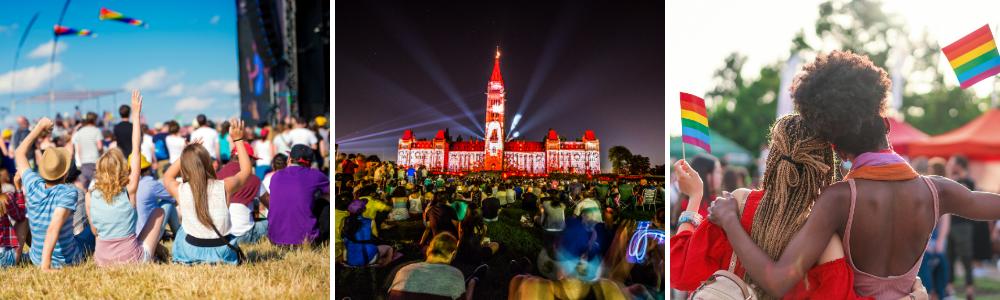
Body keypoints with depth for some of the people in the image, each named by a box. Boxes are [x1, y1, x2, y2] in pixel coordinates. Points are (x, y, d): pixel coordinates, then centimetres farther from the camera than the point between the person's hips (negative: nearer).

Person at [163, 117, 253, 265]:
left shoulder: (180, 191, -14)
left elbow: (167, 177, 14)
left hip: (191, 253, 0)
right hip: (223, 253, 0)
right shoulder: (225, 187, -16)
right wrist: (238, 139, 13)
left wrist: (185, 154, 12)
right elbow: (246, 170, 7)